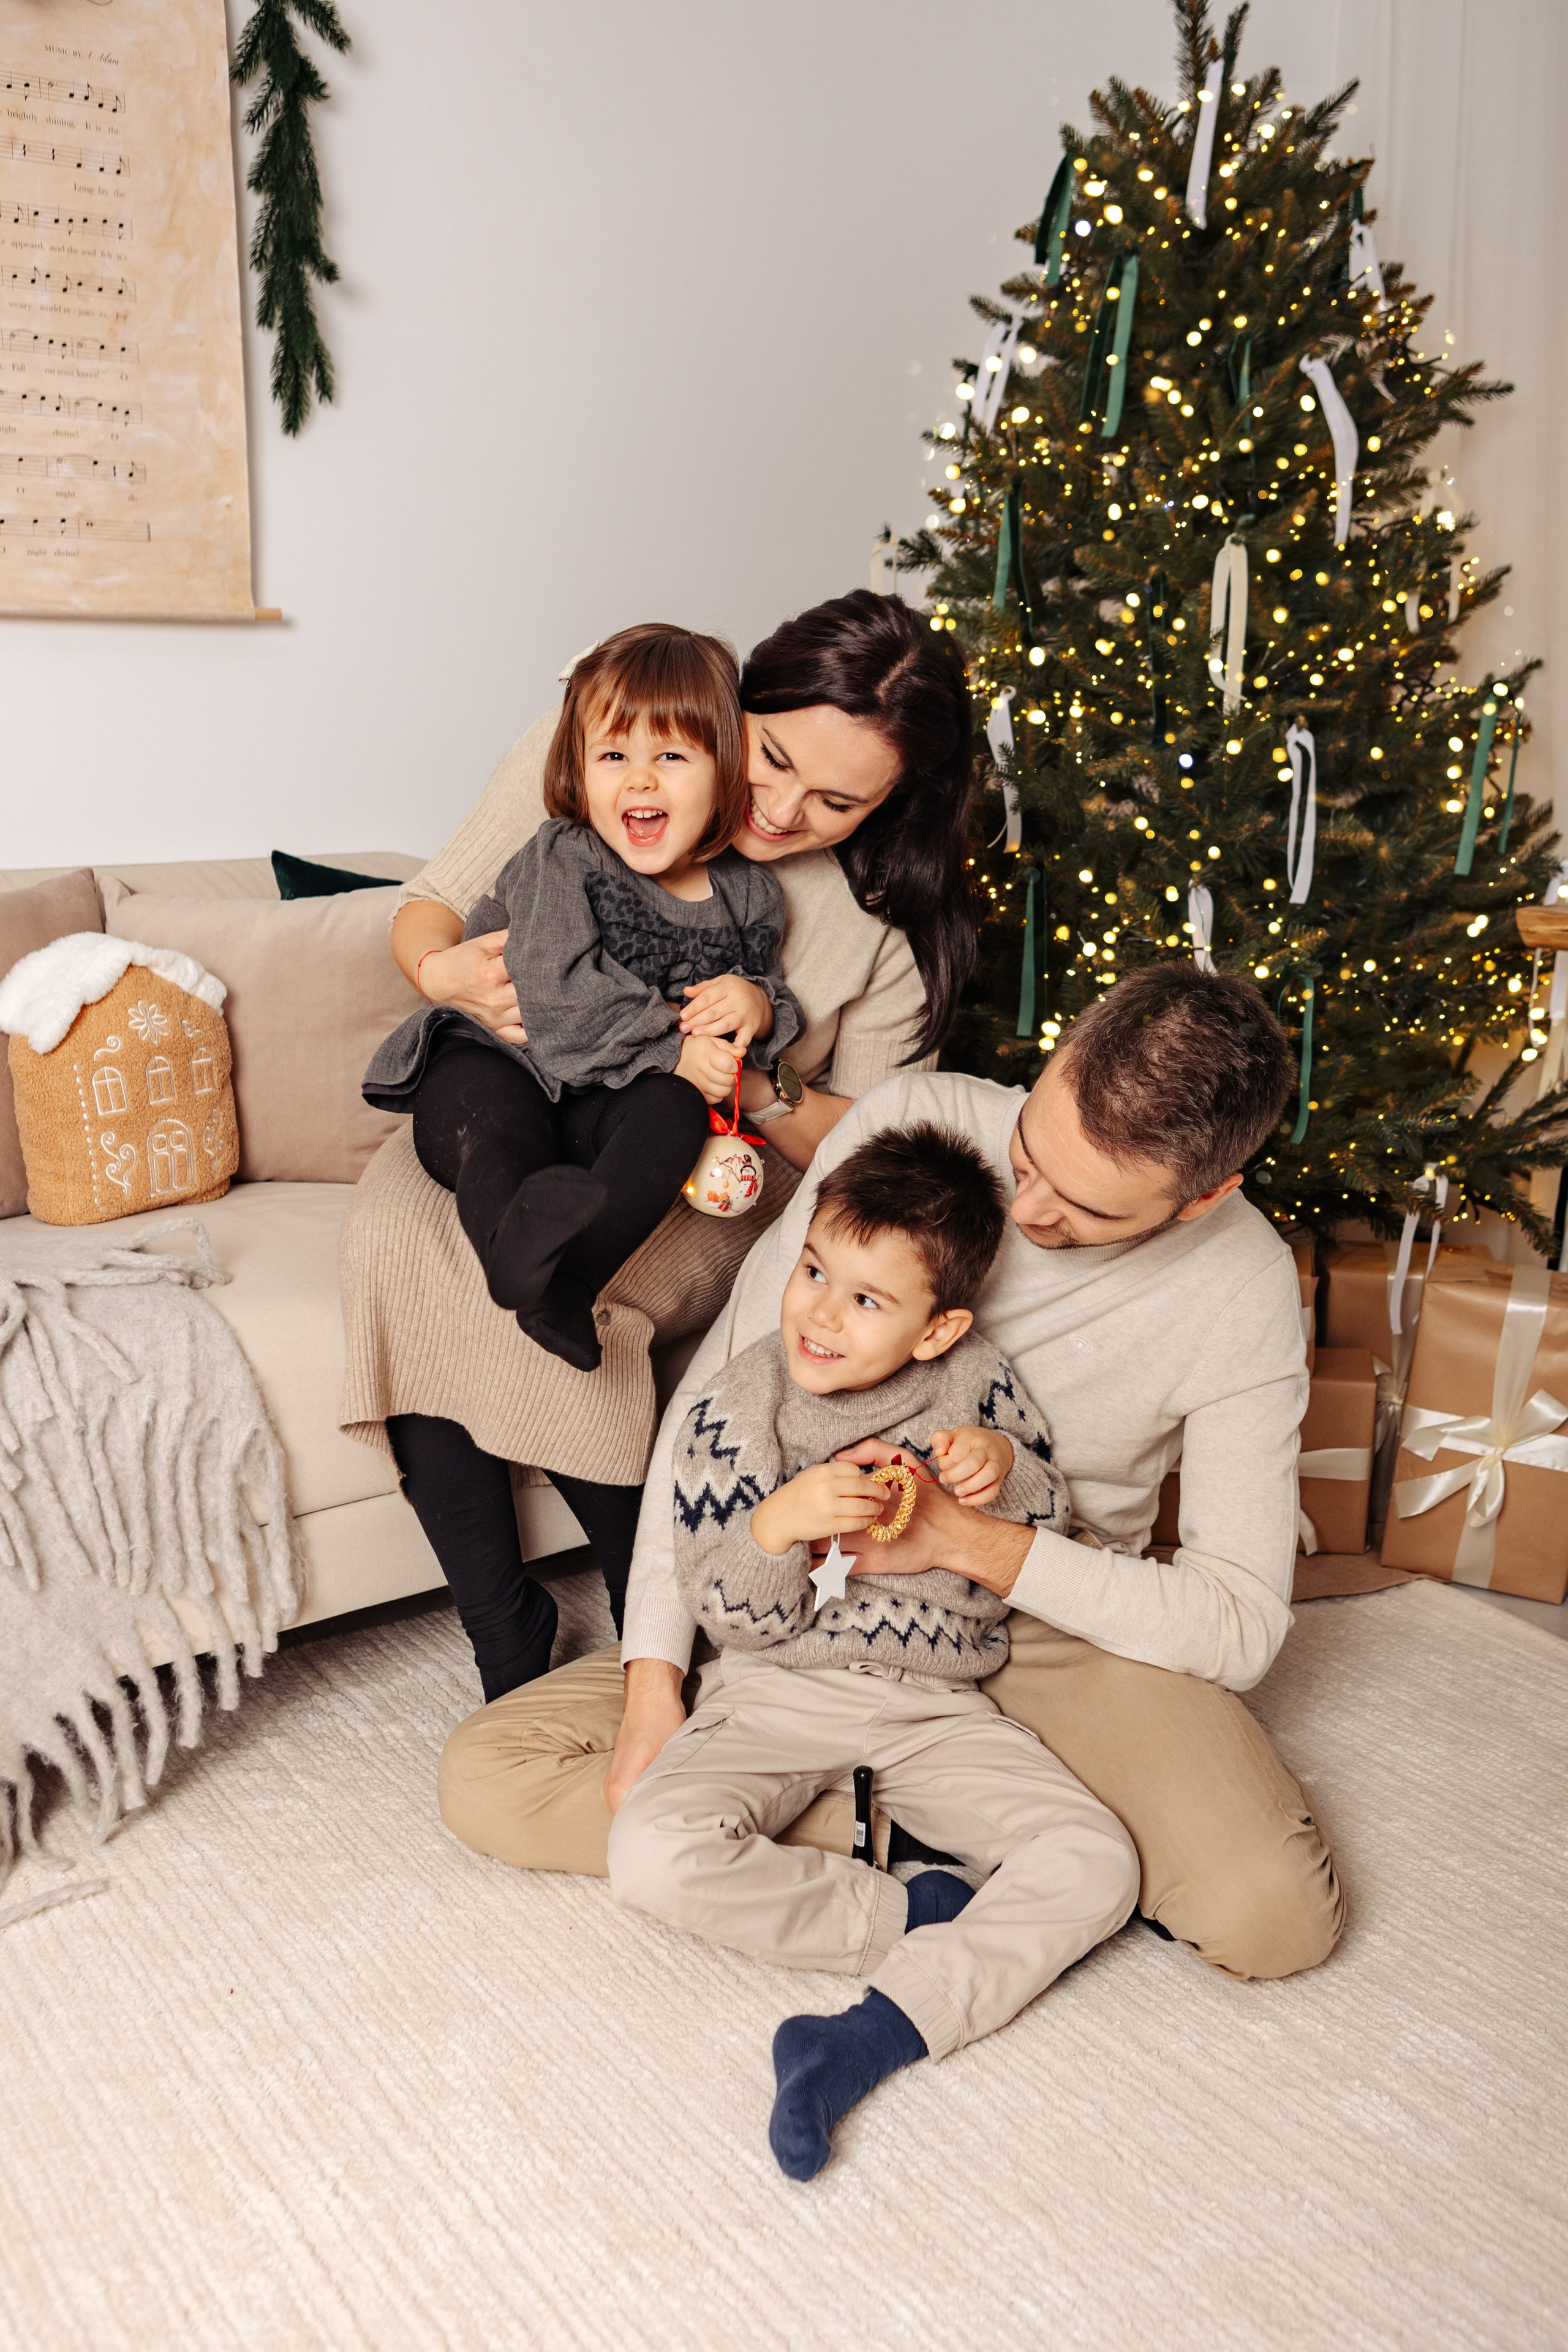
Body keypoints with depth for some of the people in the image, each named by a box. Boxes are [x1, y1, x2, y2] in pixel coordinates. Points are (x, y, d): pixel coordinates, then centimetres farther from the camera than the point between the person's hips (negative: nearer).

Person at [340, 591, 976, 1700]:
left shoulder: (900, 917, -9)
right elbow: (428, 906, 1)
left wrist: (763, 1088, -26)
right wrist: (445, 969, -24)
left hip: (715, 1178, -2)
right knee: (398, 1225, -31)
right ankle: (506, 1648, -20)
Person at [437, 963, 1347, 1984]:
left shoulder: (1243, 1290, -17)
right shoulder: (916, 1122, -16)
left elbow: (1242, 1626, -15)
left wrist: (971, 1539, -26)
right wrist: (655, 1675, -18)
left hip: (1058, 1626, -1)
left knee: (1276, 1915, -28)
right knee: (488, 1782, -13)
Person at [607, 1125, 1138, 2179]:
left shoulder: (980, 1386, -5)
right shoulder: (738, 1406, -7)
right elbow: (731, 1615, -8)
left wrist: (1006, 1468, -17)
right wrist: (777, 1526, -29)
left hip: (935, 1705, 1)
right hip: (775, 1694, -1)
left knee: (1097, 1863, -19)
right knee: (653, 1853, -27)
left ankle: (872, 2035, -23)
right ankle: (917, 1911, -12)